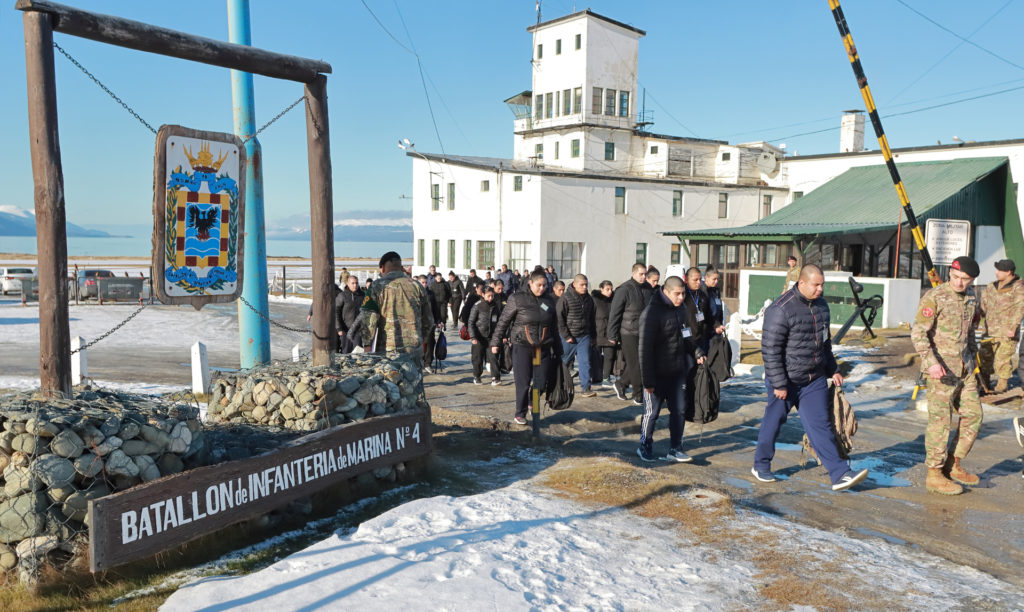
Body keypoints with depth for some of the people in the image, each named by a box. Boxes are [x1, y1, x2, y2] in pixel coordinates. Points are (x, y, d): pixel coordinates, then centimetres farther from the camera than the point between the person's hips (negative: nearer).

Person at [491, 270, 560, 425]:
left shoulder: (548, 301, 10)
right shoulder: (517, 299, -3)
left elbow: (554, 326, 17)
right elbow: (503, 321, -1)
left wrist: (557, 348, 18)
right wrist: (496, 342, -4)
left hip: (543, 348, 4)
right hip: (522, 347, -4)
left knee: (542, 382, 4)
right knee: (523, 383, -1)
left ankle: (532, 401, 35)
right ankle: (520, 414, 17)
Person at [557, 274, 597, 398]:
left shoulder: (589, 299, 9)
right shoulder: (565, 298, -10)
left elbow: (591, 318, 19)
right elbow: (559, 318, -11)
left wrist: (592, 335, 18)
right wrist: (566, 336, -13)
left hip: (584, 336, 4)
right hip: (569, 337, -4)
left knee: (585, 362, -4)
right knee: (563, 361, 10)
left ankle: (585, 389, -3)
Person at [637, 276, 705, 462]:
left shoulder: (681, 309, 5)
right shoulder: (652, 313, -18)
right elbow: (645, 348, -19)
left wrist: (697, 352, 1)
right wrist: (647, 380, -20)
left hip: (677, 372, 7)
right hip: (657, 374, -7)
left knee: (679, 410, 10)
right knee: (652, 412, 7)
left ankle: (675, 449, 22)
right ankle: (645, 447, 26)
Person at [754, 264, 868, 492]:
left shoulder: (821, 305, 7)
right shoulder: (781, 309, -18)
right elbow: (770, 349, -19)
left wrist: (833, 370, 22)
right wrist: (779, 384, -19)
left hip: (815, 380, 6)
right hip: (786, 381, -6)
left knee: (820, 426, 2)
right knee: (773, 423, 9)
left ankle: (840, 474, 1)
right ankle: (761, 466, 26)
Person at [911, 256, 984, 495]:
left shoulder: (971, 297, 10)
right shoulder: (934, 297, -12)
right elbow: (918, 332, -18)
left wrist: (973, 357, 21)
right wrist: (931, 362, -28)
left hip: (964, 367, 8)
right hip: (941, 369, -8)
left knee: (973, 414, 11)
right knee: (940, 420, -4)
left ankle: (953, 464, 25)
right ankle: (934, 476, 5)